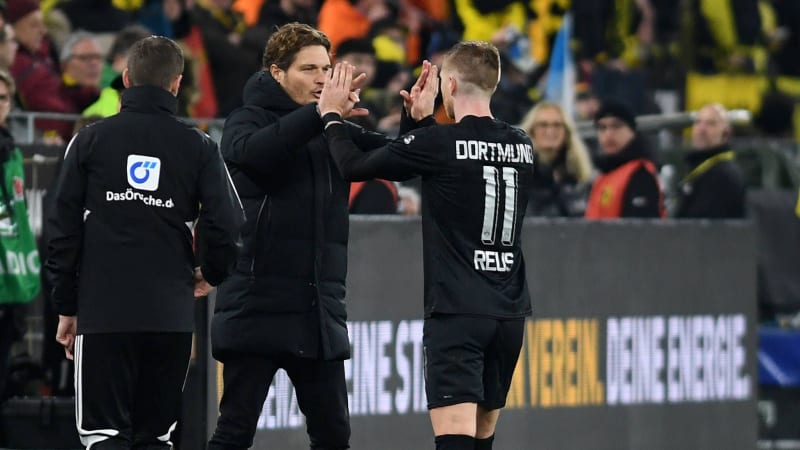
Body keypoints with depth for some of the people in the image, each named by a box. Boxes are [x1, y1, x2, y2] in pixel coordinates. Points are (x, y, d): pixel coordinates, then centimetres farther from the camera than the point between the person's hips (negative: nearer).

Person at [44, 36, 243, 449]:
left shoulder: (91, 140, 3)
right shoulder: (199, 147, 4)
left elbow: (63, 229, 2)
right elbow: (226, 224, -4)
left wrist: (66, 307, 9)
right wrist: (210, 274, 16)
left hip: (102, 313, -2)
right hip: (172, 317, 2)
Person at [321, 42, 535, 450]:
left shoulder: (438, 143, -10)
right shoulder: (521, 146, 8)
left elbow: (353, 166, 0)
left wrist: (331, 114, 15)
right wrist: (426, 120, 30)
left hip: (456, 313, -7)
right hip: (509, 313, 7)